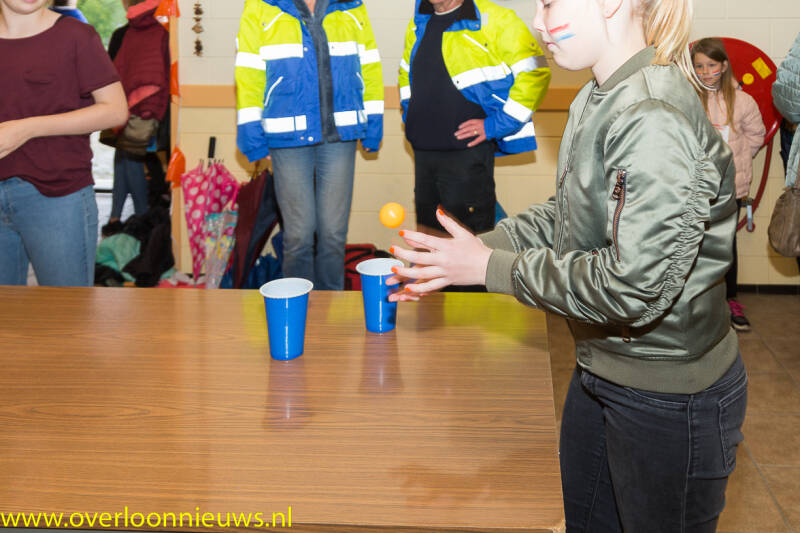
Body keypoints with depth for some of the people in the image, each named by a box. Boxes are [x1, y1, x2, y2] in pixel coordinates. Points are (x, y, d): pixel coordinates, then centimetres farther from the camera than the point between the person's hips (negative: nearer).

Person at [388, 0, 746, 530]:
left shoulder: (656, 123, -29)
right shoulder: (597, 100, 3)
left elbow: (634, 288, -31)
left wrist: (491, 267, -22)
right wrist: (480, 244, -2)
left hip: (669, 399, -9)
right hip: (601, 368, 9)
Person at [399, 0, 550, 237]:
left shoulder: (494, 19, -8)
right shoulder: (417, 25, 13)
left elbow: (535, 72, -12)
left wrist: (495, 125, -13)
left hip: (467, 152, -7)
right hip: (423, 150, 7)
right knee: (427, 229, 13)